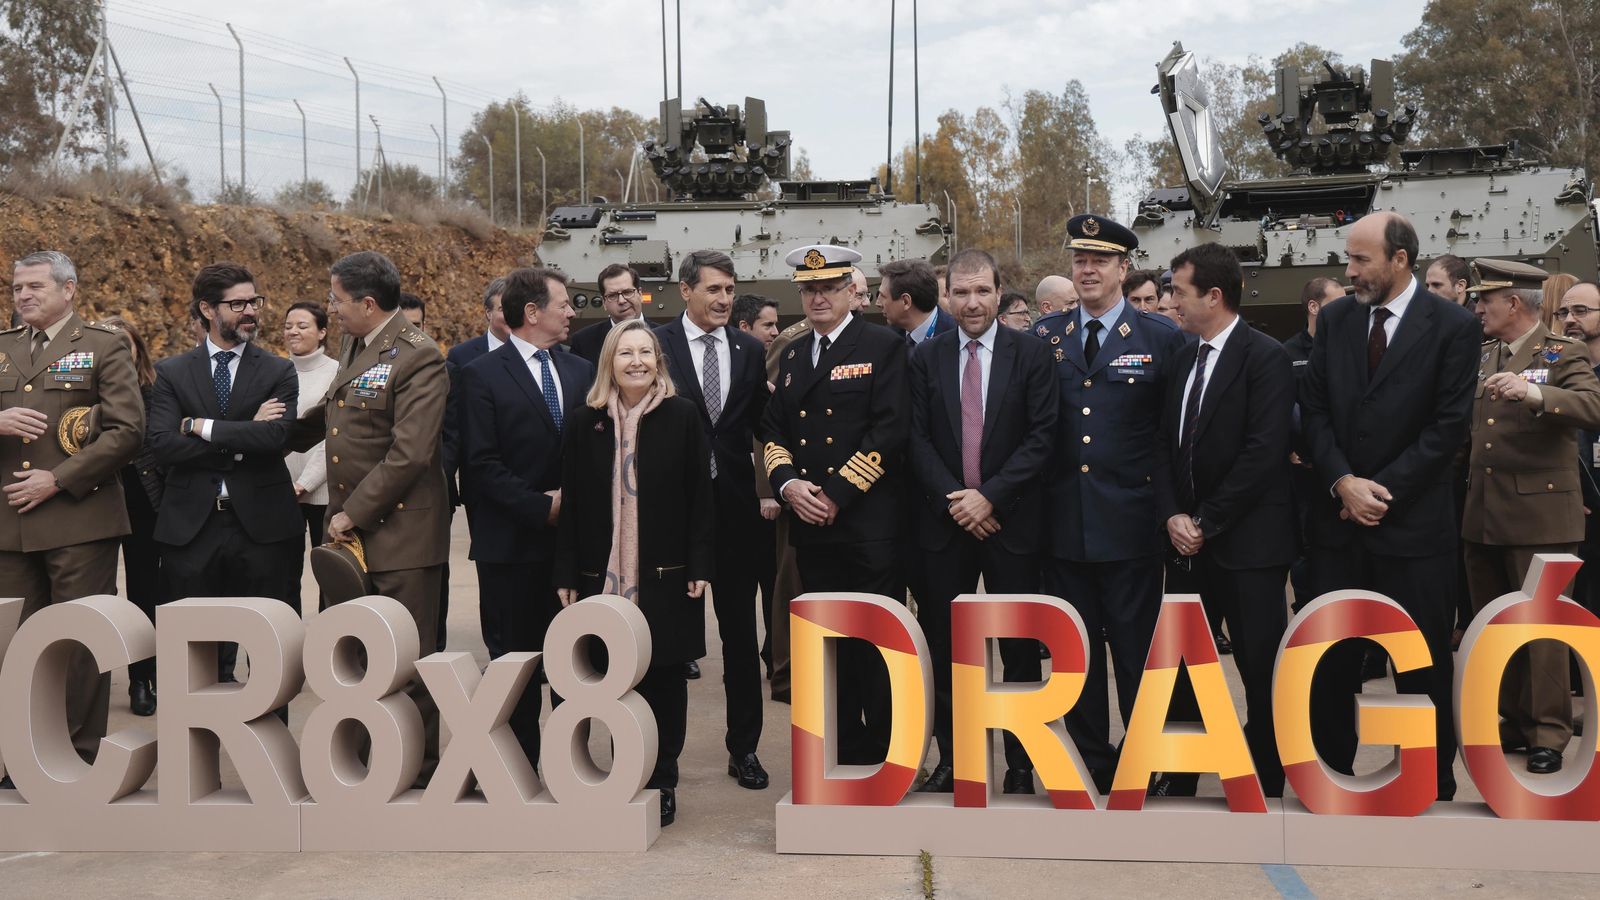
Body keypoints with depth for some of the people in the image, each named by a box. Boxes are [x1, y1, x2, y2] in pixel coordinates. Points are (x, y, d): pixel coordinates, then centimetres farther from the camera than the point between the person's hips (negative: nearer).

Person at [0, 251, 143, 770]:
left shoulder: (104, 348, 3)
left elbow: (128, 431, -6)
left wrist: (60, 479, -12)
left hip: (81, 519, -5)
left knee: (81, 643, 0)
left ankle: (82, 756, 7)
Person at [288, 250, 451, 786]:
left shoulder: (417, 358, -15)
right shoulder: (353, 347, 13)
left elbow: (409, 455, -21)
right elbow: (329, 416, 29)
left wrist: (354, 514, -17)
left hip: (399, 533, -8)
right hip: (352, 529, 9)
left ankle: (424, 772, 13)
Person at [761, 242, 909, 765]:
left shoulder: (883, 347, -2)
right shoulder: (793, 356, 17)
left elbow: (890, 429, -11)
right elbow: (772, 429, 16)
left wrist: (836, 495, -14)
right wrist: (787, 483, -5)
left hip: (869, 522, -5)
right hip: (811, 526, 6)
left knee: (878, 651, -2)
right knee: (832, 647, 11)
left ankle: (885, 758, 9)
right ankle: (846, 752, 21)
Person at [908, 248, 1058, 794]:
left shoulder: (1031, 354, 0)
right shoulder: (926, 358, 6)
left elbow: (1042, 436, -6)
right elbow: (917, 438, 2)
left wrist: (989, 495, -13)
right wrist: (952, 499, -10)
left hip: (1010, 519, -2)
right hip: (944, 519, 2)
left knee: (1020, 646, 5)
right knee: (943, 645, 7)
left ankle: (1020, 763, 16)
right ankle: (949, 758, 18)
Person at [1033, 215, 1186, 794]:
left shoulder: (1161, 338, 1)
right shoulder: (1043, 337, 8)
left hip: (1130, 523, -3)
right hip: (1063, 523, 3)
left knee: (1137, 651, 3)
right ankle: (1090, 762, 22)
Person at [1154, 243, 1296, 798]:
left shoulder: (1265, 358, -10)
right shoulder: (1183, 358, 12)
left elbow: (1264, 453, -17)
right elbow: (1166, 445, 12)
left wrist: (1206, 522, -14)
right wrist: (1173, 516, -3)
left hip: (1247, 542, -6)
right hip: (1187, 541, 7)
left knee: (1262, 671, 2)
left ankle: (1267, 785, 16)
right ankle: (1179, 780, 24)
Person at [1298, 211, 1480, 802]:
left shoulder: (1452, 326, -6)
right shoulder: (1334, 319, 6)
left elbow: (1449, 424, -9)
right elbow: (1313, 408, 4)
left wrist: (1383, 488, -13)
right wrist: (1343, 482, -9)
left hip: (1413, 523, -3)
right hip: (1338, 517, 3)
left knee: (1423, 665, 7)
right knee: (1330, 660, 8)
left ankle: (1433, 787, 20)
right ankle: (1331, 770, 22)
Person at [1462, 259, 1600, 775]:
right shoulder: (1480, 356, 12)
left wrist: (1535, 393, -36)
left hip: (1539, 513, -6)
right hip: (1483, 513, 6)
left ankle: (1548, 734, 7)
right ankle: (1514, 721, 24)